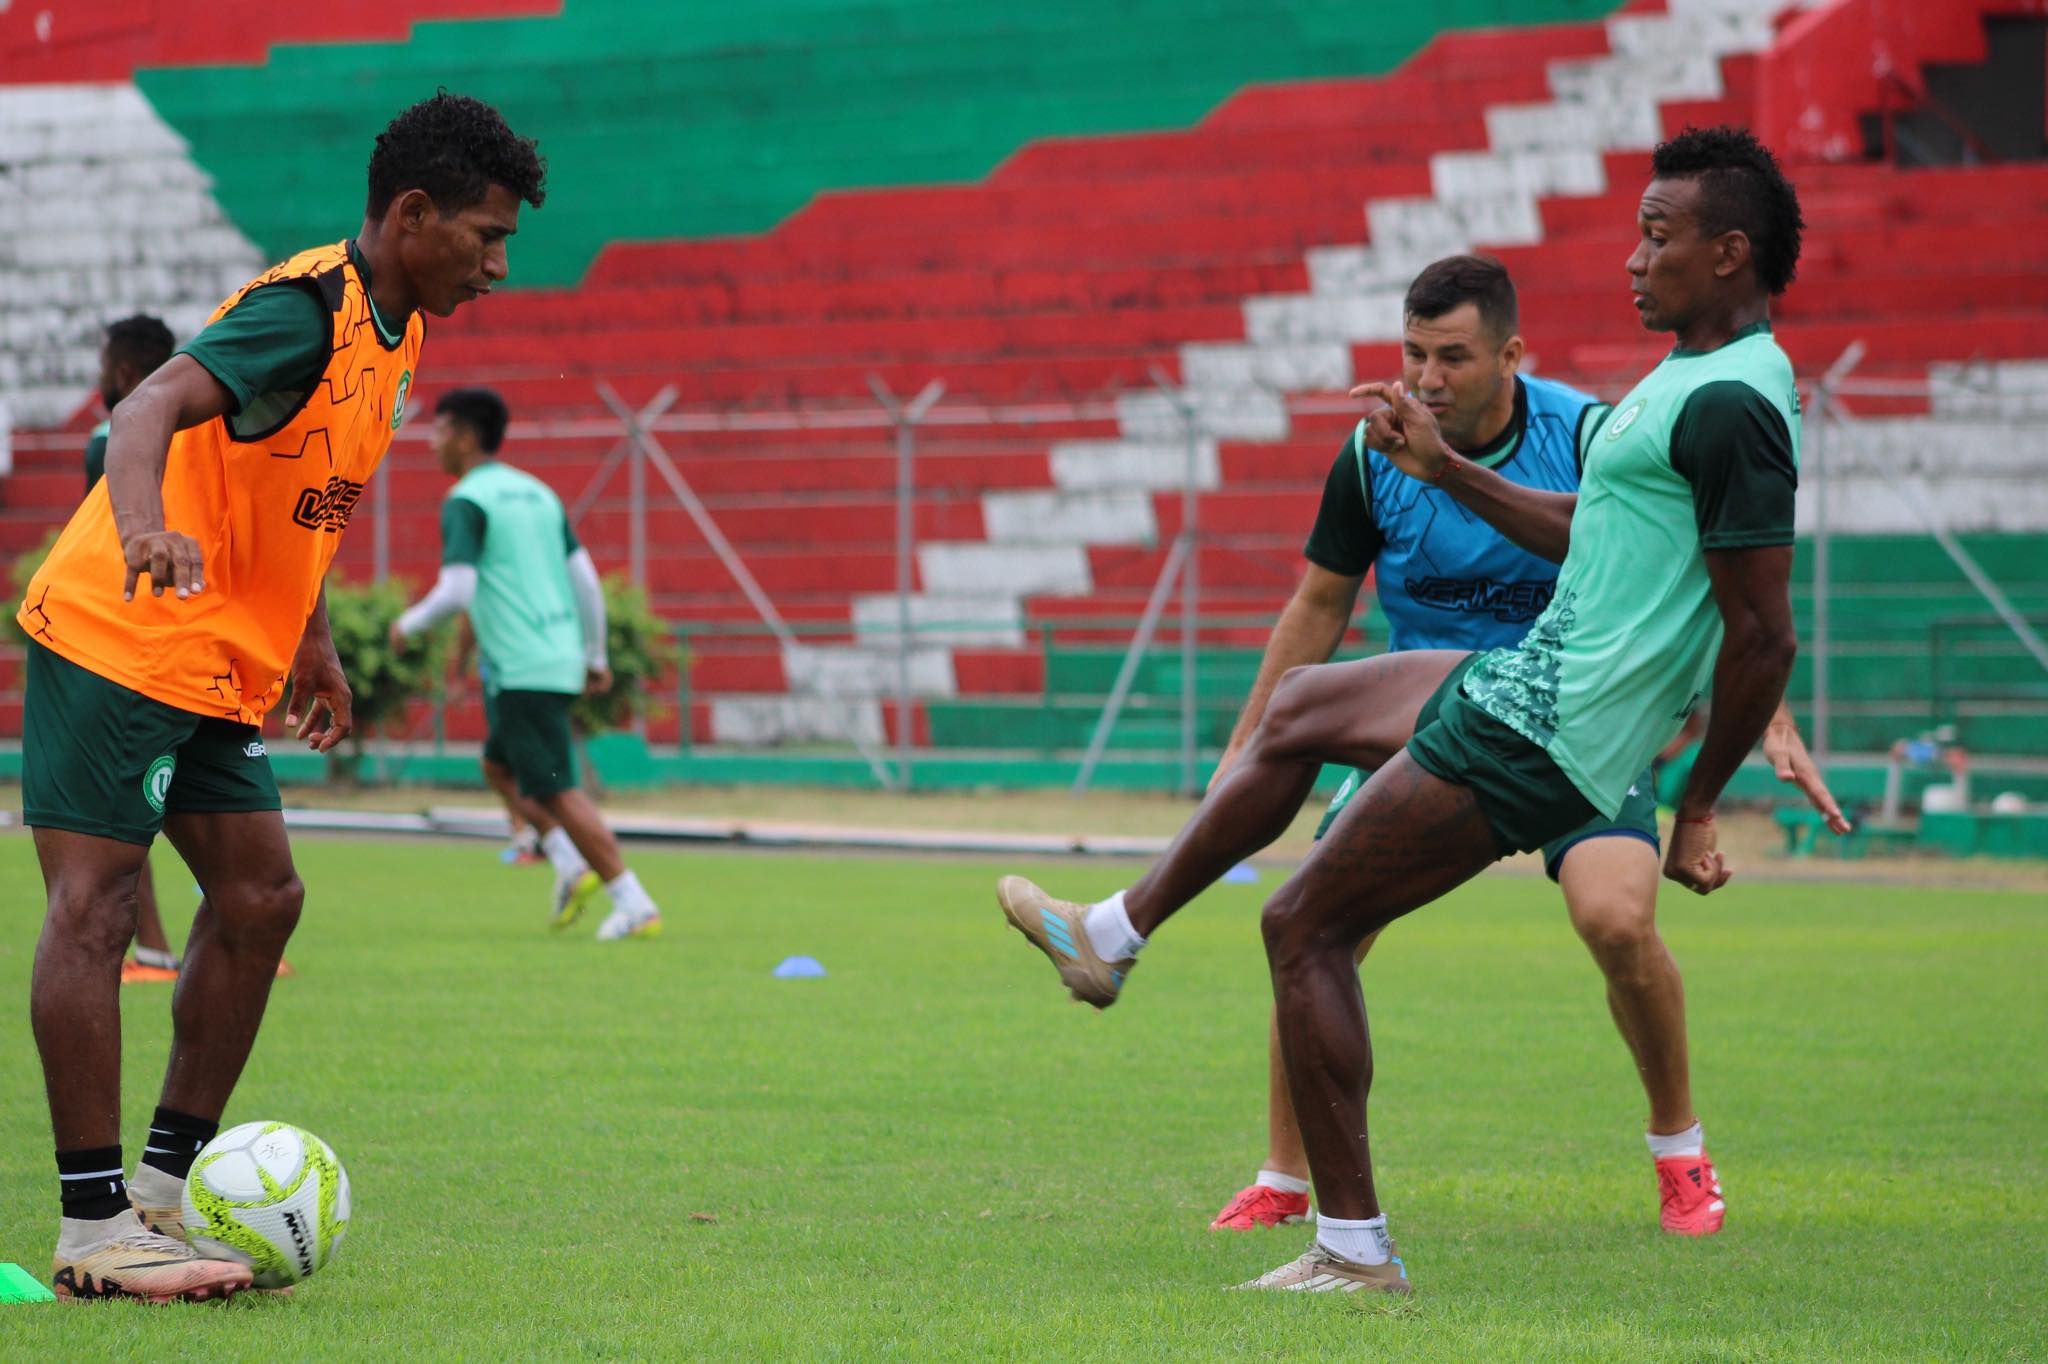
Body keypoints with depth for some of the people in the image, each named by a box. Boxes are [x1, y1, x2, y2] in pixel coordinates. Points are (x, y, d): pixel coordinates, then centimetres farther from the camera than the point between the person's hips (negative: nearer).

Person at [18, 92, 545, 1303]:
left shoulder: (391, 335, 11)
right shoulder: (308, 310, -19)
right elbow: (155, 405, -35)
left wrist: (314, 643, 26)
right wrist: (143, 526, -54)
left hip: (217, 668, 10)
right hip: (116, 642, -10)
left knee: (261, 897, 8)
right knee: (95, 906, -9)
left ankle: (167, 1186, 16)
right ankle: (94, 1230, -10)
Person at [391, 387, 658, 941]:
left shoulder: (466, 502, -8)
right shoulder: (538, 493, 16)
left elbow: (457, 590, -19)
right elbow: (587, 583, 15)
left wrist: (410, 624, -1)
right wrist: (596, 657, 21)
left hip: (522, 671, -9)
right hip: (562, 659, 9)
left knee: (558, 791, -7)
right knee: (499, 764, 22)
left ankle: (635, 906, -10)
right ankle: (572, 866, 7)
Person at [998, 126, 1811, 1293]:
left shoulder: (1732, 406, -21)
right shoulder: (1692, 377, 12)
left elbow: (1765, 637, -23)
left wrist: (1700, 811, -18)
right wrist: (1446, 470, 23)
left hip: (1540, 736, -10)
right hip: (1530, 677, 10)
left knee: (1307, 928, -3)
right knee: (1297, 711, 27)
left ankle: (1356, 1250, 1)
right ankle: (1113, 937, 38)